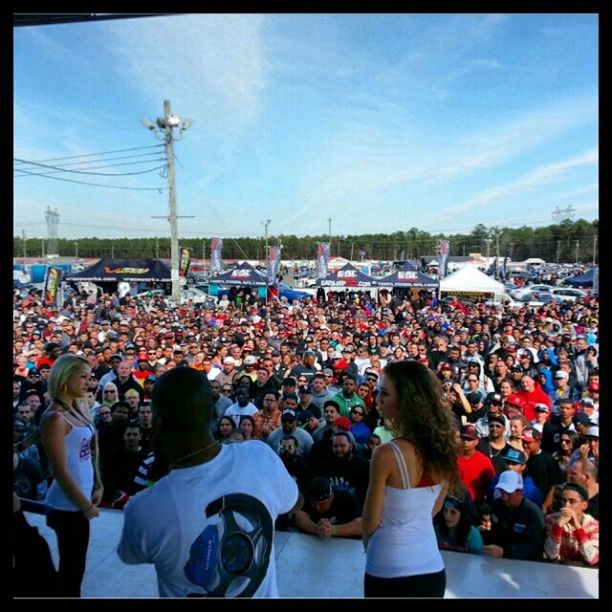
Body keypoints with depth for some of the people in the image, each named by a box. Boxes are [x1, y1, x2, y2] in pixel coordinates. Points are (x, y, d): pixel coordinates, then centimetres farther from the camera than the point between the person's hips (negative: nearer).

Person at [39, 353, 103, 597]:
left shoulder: (77, 410, 4)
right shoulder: (55, 418, -19)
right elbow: (60, 471, -19)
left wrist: (98, 486, 5)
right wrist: (86, 505, -11)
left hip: (80, 501, 8)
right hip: (69, 505, -8)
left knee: (73, 567, 21)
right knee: (72, 570, 8)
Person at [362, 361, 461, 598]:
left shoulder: (386, 454, -24)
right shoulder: (444, 446, -6)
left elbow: (371, 520, -11)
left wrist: (368, 543, 9)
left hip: (390, 571, -5)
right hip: (433, 566, 5)